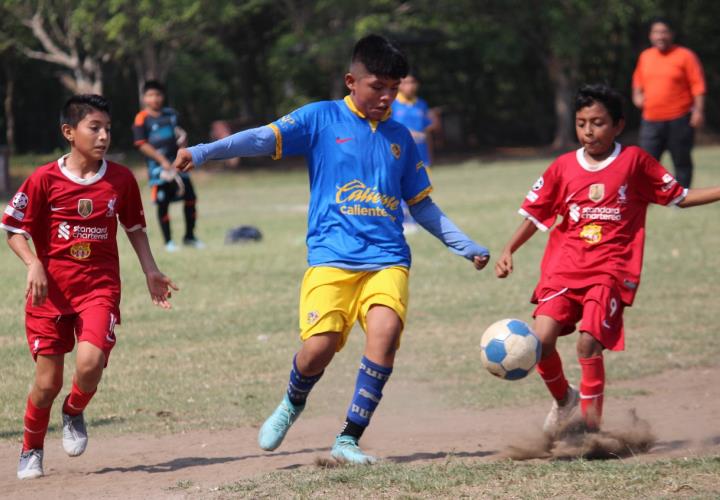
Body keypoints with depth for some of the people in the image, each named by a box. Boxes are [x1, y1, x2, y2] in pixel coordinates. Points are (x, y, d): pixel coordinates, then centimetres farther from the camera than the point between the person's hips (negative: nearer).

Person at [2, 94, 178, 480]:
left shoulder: (121, 179, 1)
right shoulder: (44, 180, -7)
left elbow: (134, 227, 17)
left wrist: (150, 271, 9)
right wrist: (34, 264, -16)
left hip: (99, 288, 1)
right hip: (51, 289, -1)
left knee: (90, 363, -22)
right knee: (48, 380, 0)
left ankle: (74, 413, 12)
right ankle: (31, 450, 26)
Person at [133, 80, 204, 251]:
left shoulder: (170, 114, 12)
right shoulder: (142, 119, -6)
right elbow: (142, 144, -11)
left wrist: (182, 136, 3)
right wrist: (162, 160, -17)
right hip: (158, 165, -6)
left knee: (190, 197, 4)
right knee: (162, 203, -3)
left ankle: (189, 237, 19)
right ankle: (168, 241, 7)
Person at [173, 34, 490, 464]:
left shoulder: (400, 137, 17)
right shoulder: (323, 119, 5)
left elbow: (422, 206, 25)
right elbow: (264, 138, -7)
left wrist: (468, 248, 21)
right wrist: (204, 152, -20)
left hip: (387, 259, 3)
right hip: (332, 258, -3)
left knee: (386, 331, -23)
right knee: (318, 349, -16)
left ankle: (349, 440, -12)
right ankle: (293, 404, 21)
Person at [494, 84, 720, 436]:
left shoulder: (634, 161, 4)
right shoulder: (563, 167, 8)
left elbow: (679, 196, 12)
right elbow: (535, 214, 15)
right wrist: (508, 251, 3)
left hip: (611, 270, -3)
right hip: (564, 268, 3)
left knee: (589, 343, -22)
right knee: (541, 340, -15)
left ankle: (591, 425, -9)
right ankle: (563, 399, 15)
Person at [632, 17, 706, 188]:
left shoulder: (685, 56, -4)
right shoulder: (645, 57, 12)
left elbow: (697, 85, -7)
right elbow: (638, 79, 27)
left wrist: (698, 110, -15)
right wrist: (637, 95, 8)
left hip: (679, 120, -4)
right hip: (651, 120, 4)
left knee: (681, 161, 4)